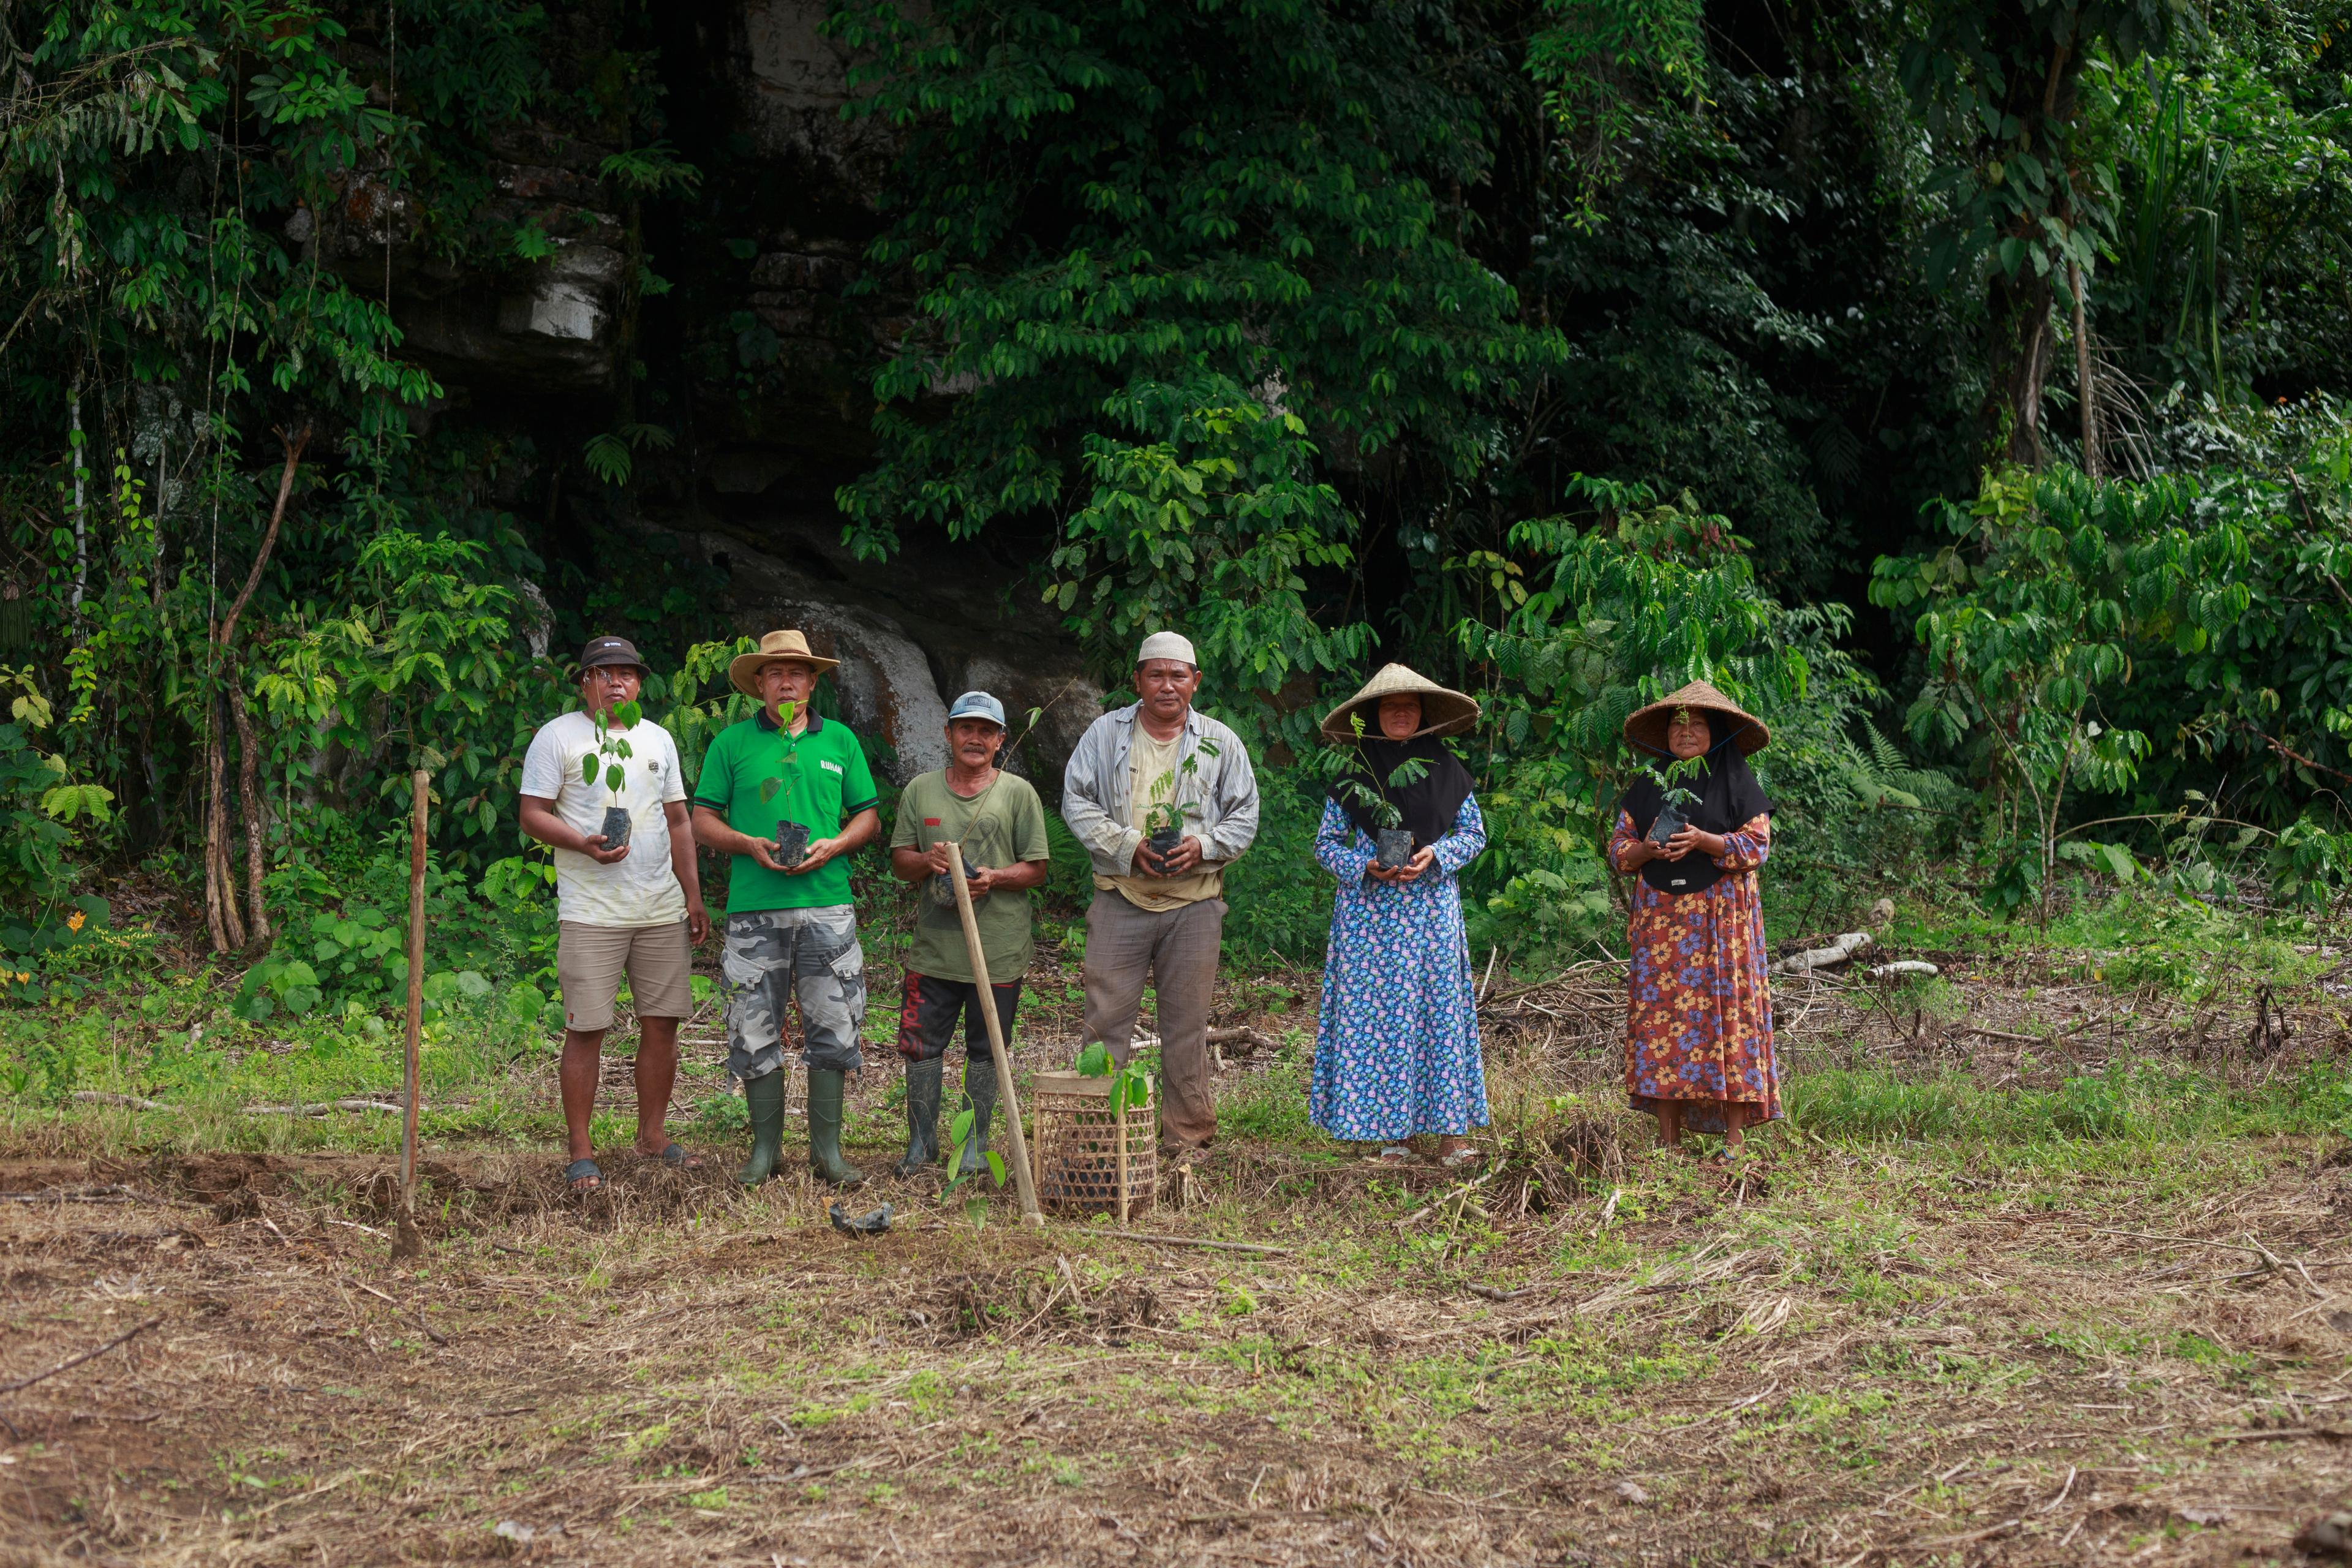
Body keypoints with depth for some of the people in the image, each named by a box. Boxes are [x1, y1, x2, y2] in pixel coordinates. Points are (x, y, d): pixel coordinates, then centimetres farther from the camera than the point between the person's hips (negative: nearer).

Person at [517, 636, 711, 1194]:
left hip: (663, 912, 5)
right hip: (591, 912, -5)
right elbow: (533, 814, -3)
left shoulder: (658, 739, 17)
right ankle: (581, 1152, 0)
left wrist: (694, 897, 14)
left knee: (663, 1022, 5)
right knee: (586, 1029, -6)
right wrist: (583, 844, -20)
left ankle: (652, 1135, 18)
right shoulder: (558, 736, 2)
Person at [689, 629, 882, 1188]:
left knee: (833, 1028, 1)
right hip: (755, 908, -1)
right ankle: (766, 1147, 11)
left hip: (827, 904, 1)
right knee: (755, 1032, 1)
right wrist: (750, 844, -10)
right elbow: (703, 820, 7)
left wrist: (834, 845, -5)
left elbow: (868, 817, 14)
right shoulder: (731, 744, 7)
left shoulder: (840, 741, 12)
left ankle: (827, 1148, 10)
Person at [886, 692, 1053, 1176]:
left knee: (985, 1050, 7)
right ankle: (922, 1143, 16)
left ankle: (976, 1145, 18)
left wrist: (994, 878, -17)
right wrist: (927, 861, -11)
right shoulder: (921, 790, 9)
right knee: (920, 1045, 2)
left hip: (998, 950, -2)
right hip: (933, 948, 2)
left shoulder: (1018, 793, 2)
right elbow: (899, 859, 11)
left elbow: (1038, 867, 1)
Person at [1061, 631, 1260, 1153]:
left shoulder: (1221, 743, 8)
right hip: (1121, 899, -1)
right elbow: (1076, 801, 3)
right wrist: (1126, 844, -10)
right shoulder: (1105, 734, 6)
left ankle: (1187, 1135, 14)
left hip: (1195, 901, 1)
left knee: (1187, 1022, 5)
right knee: (1106, 1017, -3)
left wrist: (1204, 846, -9)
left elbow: (1244, 815, 10)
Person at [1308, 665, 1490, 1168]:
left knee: (1440, 1009, -2)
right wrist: (1365, 867, -11)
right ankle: (1391, 1133, 2)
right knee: (1378, 1013, -3)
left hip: (1433, 907, 1)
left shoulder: (1446, 770, 7)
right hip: (1369, 913, 0)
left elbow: (1474, 833, 9)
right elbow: (1326, 843, 7)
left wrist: (1435, 854, -9)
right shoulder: (1353, 778, 5)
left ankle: (1451, 1129, 3)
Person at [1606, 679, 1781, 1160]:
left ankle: (1734, 1139, -6)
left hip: (1721, 916, -3)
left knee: (1726, 1011, -8)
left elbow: (1758, 844, -3)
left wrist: (1703, 841, -17)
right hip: (1661, 917, 3)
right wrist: (1648, 851, -10)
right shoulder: (1648, 787, 14)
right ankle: (1668, 1140, 0)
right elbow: (1619, 847, 12)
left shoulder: (1738, 783, 4)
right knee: (1661, 1013, -3)